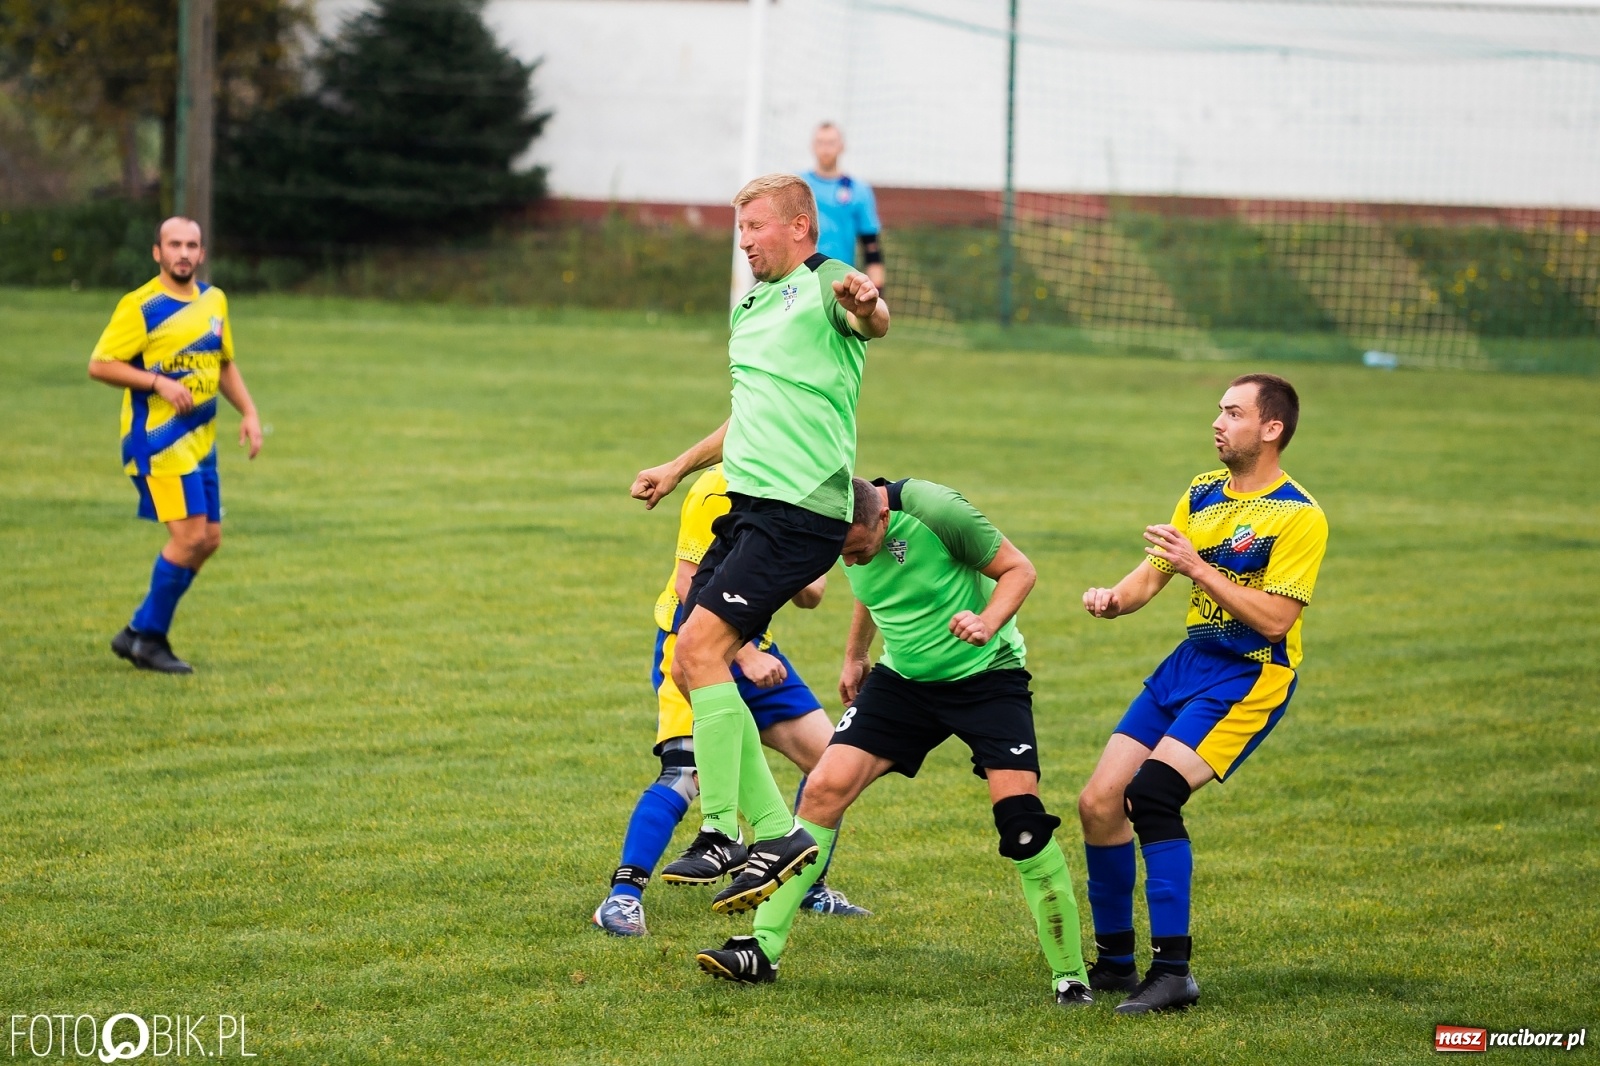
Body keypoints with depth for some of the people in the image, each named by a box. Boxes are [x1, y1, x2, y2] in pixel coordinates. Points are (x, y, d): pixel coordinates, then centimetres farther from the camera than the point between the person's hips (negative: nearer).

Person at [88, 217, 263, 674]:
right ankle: (148, 639, -1)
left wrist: (248, 412, 11)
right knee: (190, 534, -15)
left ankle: (138, 632, 18)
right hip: (157, 438, -8)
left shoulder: (213, 301, 12)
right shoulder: (140, 306, -10)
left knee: (209, 539, 6)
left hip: (200, 439, 8)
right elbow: (99, 365, -12)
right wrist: (159, 383, -21)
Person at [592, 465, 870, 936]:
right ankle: (622, 897, -18)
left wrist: (809, 583, -15)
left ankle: (809, 888, 18)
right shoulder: (720, 491, -20)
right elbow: (689, 584, -22)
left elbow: (809, 597, 10)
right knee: (686, 775, -22)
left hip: (752, 645, 8)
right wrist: (746, 655, -25)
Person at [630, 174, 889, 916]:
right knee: (688, 665, 5)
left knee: (701, 645, -19)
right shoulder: (752, 307, 22)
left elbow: (874, 323, -31)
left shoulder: (826, 285, -6)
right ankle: (776, 833, 7)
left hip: (801, 507, -10)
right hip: (749, 503, 10)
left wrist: (867, 308, -54)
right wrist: (680, 467, 42)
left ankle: (723, 830, -15)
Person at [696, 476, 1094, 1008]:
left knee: (1019, 812, -19)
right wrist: (854, 655, 20)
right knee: (826, 786, -10)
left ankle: (1071, 975, -7)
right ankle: (763, 949, -4)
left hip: (986, 674, -5)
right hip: (904, 678, 5)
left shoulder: (934, 510, -25)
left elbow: (1018, 568, -15)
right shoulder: (846, 533, -7)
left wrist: (987, 622, -31)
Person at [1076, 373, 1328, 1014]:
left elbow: (1274, 620, -19)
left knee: (1151, 793, -25)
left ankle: (1172, 972, -21)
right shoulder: (1203, 493, 11)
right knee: (1099, 804, 0)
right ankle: (1113, 962, 17)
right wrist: (1114, 599, -8)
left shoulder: (1299, 516, -12)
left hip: (1250, 677, -8)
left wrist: (1199, 567, -22)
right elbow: (1153, 572, 14)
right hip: (1190, 661, 8)